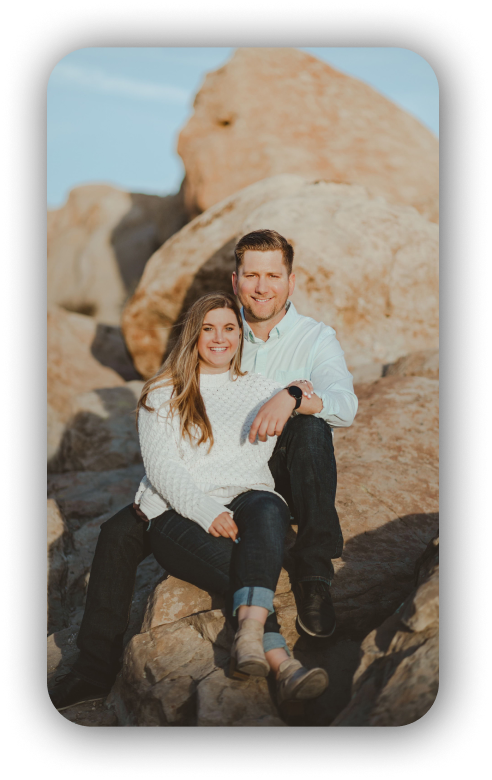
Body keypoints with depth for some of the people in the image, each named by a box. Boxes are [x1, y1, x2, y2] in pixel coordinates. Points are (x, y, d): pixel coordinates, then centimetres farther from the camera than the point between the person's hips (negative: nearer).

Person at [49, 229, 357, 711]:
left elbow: (344, 404, -23)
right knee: (121, 531, -13)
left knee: (310, 427, -35)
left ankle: (314, 577, -30)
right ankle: (97, 666, -6)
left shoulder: (316, 339, -3)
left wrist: (293, 396, -43)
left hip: (282, 483, -3)